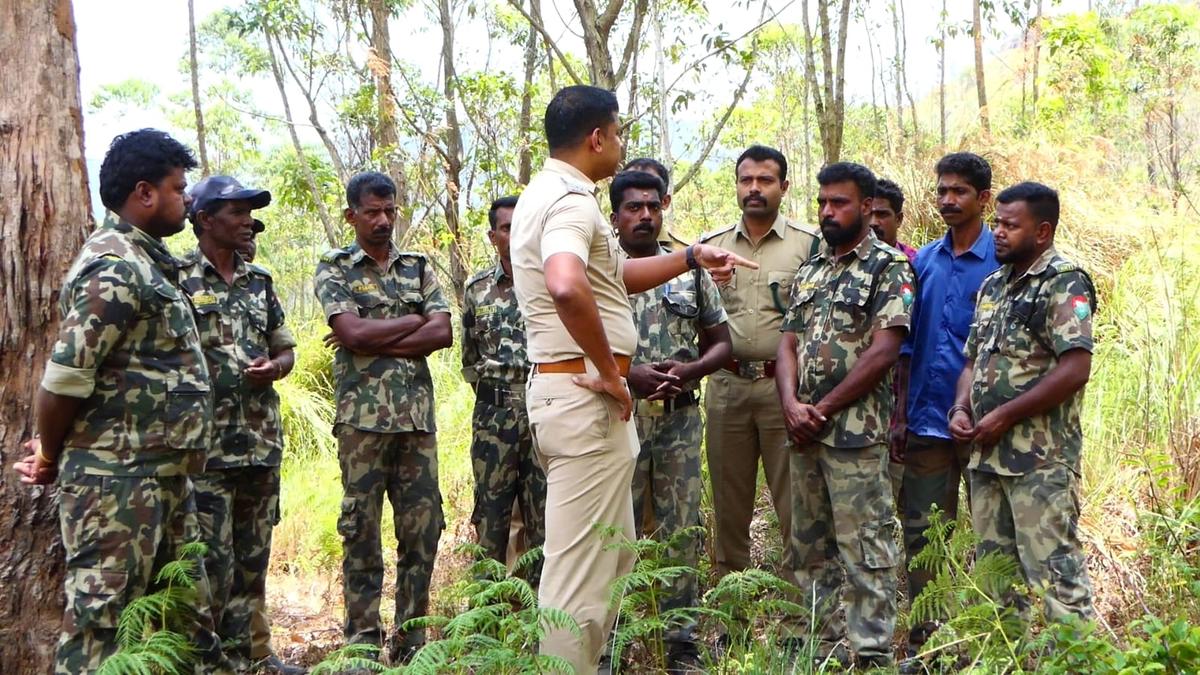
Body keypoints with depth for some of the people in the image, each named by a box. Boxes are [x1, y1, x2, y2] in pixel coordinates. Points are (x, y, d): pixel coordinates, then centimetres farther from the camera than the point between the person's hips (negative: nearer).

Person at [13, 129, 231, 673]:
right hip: (118, 479, -10)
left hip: (164, 476, 10)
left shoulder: (146, 262, 15)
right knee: (101, 619, -1)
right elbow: (65, 376, -20)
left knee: (187, 604, 18)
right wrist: (50, 457, -5)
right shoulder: (115, 268, -16)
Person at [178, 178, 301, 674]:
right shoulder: (177, 278, -5)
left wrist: (274, 368, -3)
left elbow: (286, 349, 18)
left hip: (262, 443, 6)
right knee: (211, 561, -3)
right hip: (204, 446, -6)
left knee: (253, 557, 13)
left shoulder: (259, 282, 14)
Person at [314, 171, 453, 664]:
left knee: (422, 528, 5)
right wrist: (414, 320, -3)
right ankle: (363, 640, 10)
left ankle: (410, 640, 16)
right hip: (363, 416, -3)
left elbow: (443, 333, 0)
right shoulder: (334, 269, 5)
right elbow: (353, 332, -11)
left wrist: (375, 340, -8)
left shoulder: (418, 268, 15)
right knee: (361, 531, 1)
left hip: (418, 415, 4)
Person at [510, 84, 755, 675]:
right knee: (580, 566, -5)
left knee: (614, 552, 20)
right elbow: (567, 287, -37)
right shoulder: (571, 202, -16)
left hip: (562, 391, 11)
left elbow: (613, 275, 29)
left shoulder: (543, 195, 17)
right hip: (586, 398, -11)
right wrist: (610, 372, -25)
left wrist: (692, 257, 26)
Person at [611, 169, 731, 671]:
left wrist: (689, 370, -8)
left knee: (681, 531, 6)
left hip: (679, 418, 2)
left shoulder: (691, 271, 10)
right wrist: (628, 374, -15)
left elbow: (720, 342, 12)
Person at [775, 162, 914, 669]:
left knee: (863, 549, -4)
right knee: (811, 547, 12)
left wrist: (824, 409, -13)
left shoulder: (889, 267, -5)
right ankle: (825, 648, 22)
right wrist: (791, 405, -8)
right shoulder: (809, 271, 17)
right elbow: (788, 345, 11)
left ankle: (870, 654, 3)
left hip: (856, 432, -7)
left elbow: (884, 351, -14)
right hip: (803, 432, 8)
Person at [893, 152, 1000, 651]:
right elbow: (906, 343, 11)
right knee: (922, 532, 9)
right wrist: (900, 413, 5)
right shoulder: (922, 262, 9)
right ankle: (922, 638, 19)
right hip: (926, 419, 4)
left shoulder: (1003, 261, -3)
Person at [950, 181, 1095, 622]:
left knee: (1053, 570, -7)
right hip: (987, 454, 9)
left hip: (1041, 458, -9)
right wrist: (961, 408, 2)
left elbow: (1076, 369, -19)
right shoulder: (993, 285, 16)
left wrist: (1005, 416, -17)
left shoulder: (1064, 283, -9)